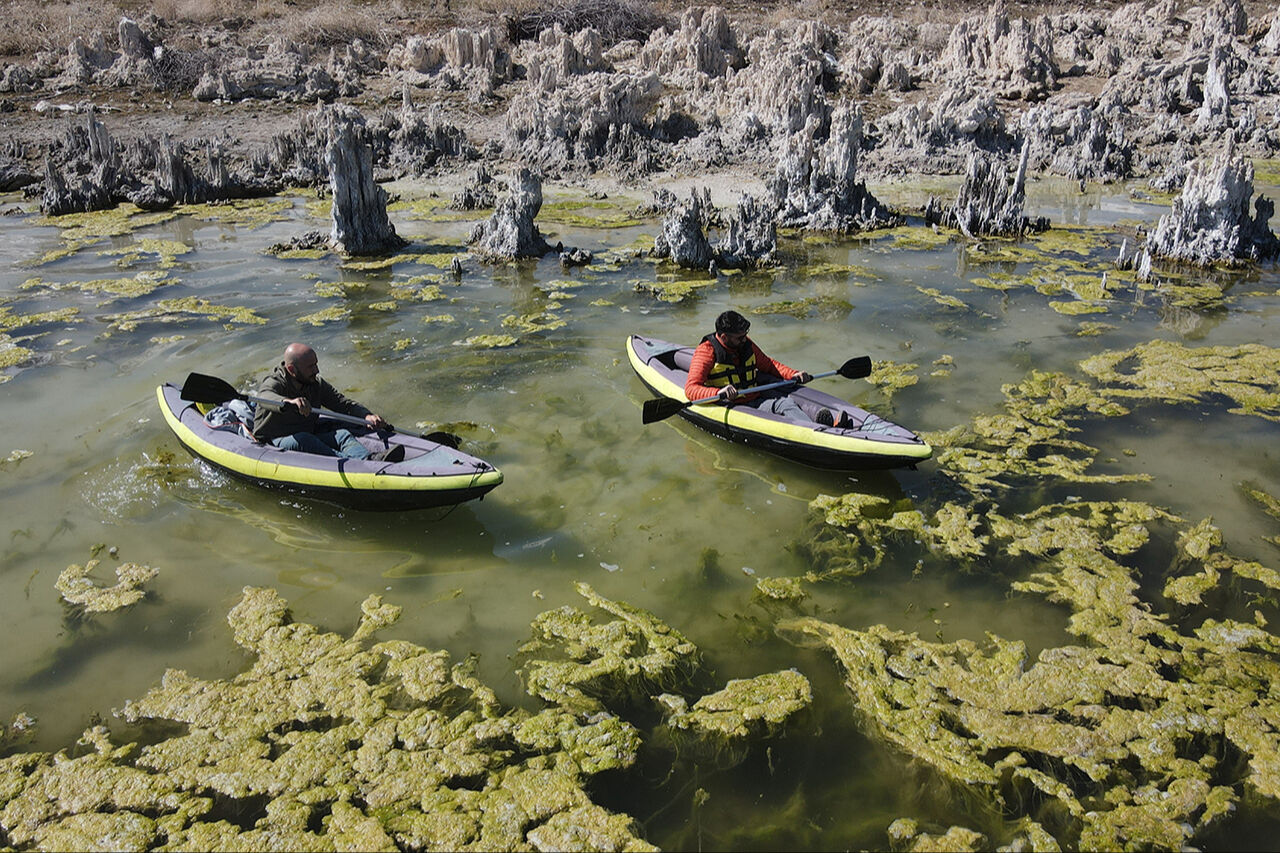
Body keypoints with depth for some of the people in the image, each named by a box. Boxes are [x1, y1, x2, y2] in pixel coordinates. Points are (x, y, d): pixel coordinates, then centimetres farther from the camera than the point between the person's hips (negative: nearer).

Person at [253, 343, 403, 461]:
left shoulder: (317, 384, 6)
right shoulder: (273, 383, -12)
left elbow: (344, 404, 7)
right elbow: (265, 396, -37)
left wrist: (367, 416, -15)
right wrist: (288, 402, -61)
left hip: (310, 437, 5)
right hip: (276, 442, -5)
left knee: (343, 434, -21)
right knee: (302, 439, -37)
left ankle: (371, 459, -52)